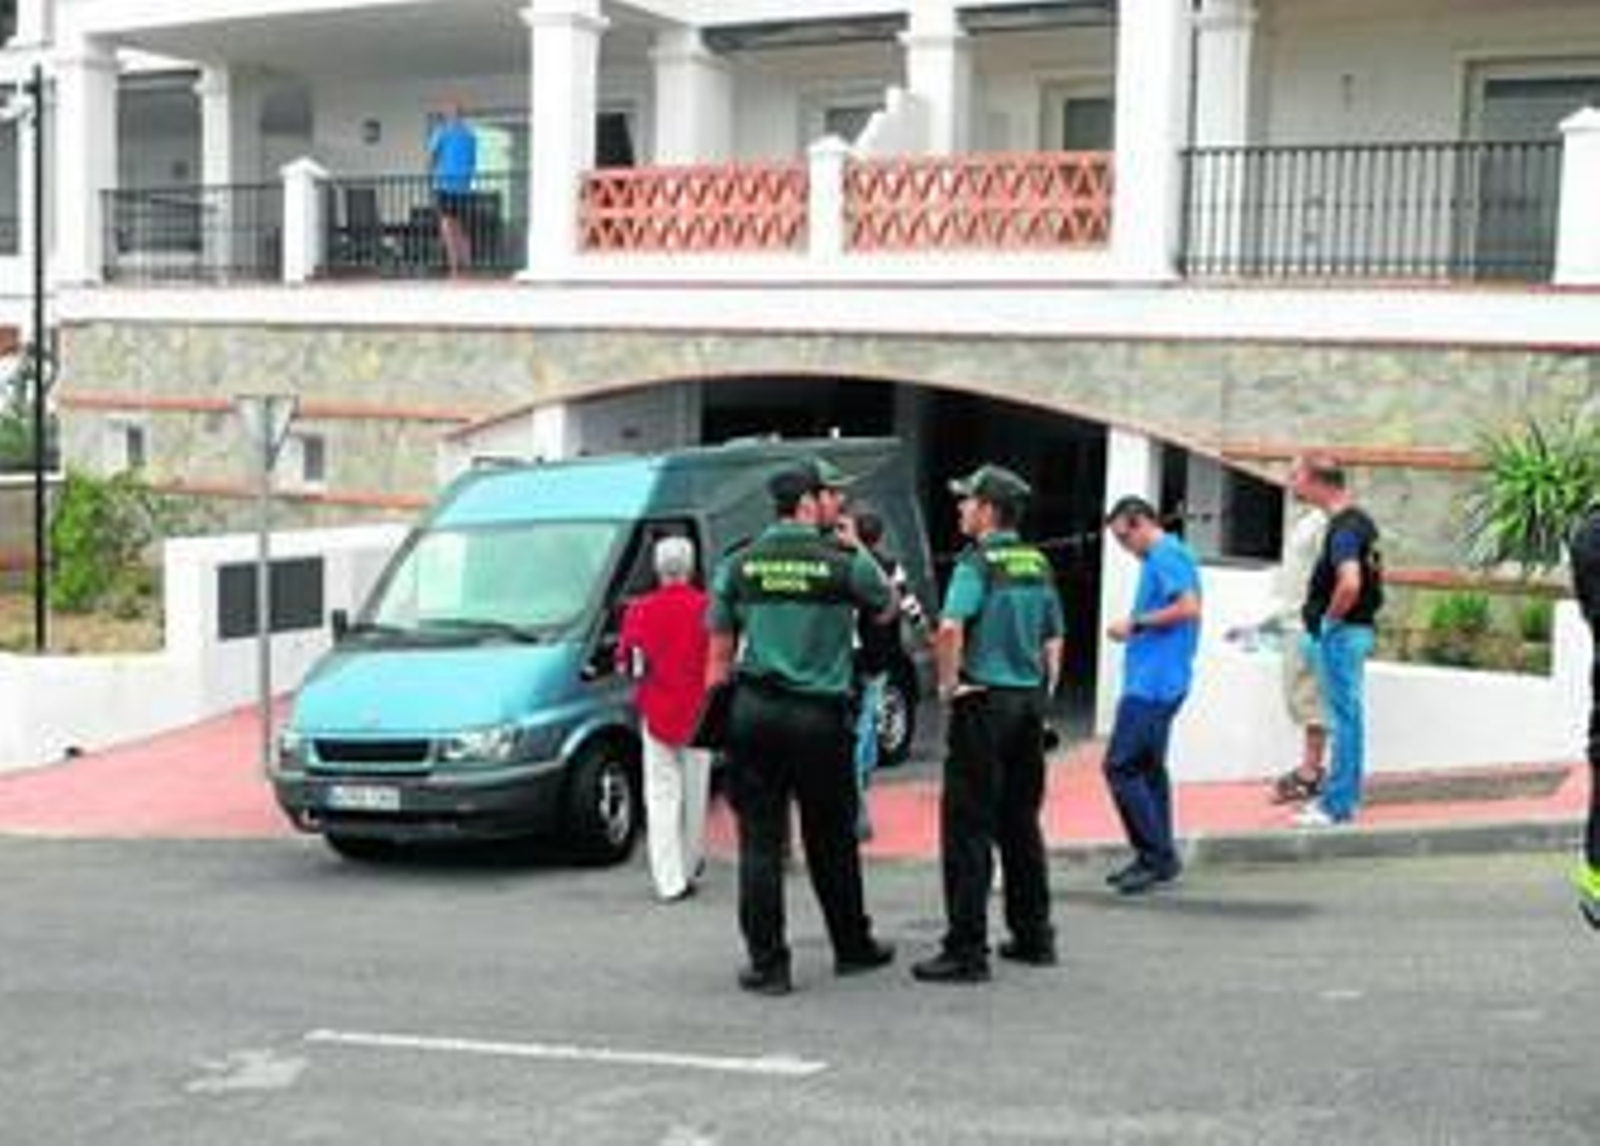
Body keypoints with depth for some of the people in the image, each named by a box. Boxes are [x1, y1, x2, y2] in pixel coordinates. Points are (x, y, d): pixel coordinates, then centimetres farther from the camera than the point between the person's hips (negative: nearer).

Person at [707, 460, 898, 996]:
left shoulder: (738, 564, 4)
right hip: (819, 715, -1)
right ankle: (853, 947, 28)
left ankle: (767, 964, 4)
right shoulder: (844, 561, -4)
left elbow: (718, 653, 7)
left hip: (753, 711, 2)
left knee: (759, 841, 4)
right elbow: (887, 607, 15)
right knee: (831, 840, 13)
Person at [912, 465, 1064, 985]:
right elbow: (1053, 639, 16)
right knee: (1021, 822, 16)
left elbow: (950, 627, -27)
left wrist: (947, 684, -15)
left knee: (967, 826, -3)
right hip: (1029, 701, 8)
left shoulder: (978, 563, -12)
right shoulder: (1039, 565, 11)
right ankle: (1034, 936, 23)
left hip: (985, 702, -8)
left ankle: (966, 950, -3)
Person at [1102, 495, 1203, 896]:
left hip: (1152, 683, -11)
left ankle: (1157, 855, -7)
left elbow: (1189, 607, -23)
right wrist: (1136, 627, 14)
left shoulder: (1165, 556, -12)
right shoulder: (1169, 555, 19)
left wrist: (1135, 623, -16)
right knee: (1148, 767, 14)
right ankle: (1157, 858, 19)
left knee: (1121, 766, -10)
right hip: (1160, 681, 11)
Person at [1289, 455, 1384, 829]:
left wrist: (1330, 617, -17)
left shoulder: (1344, 528, -19)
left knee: (1344, 717, -5)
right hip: (1355, 629, 10)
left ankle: (1337, 806, -1)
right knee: (1348, 716, 15)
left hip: (1340, 631, -10)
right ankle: (1344, 796, 23)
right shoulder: (1358, 520, 12)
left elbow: (1350, 584, -33)